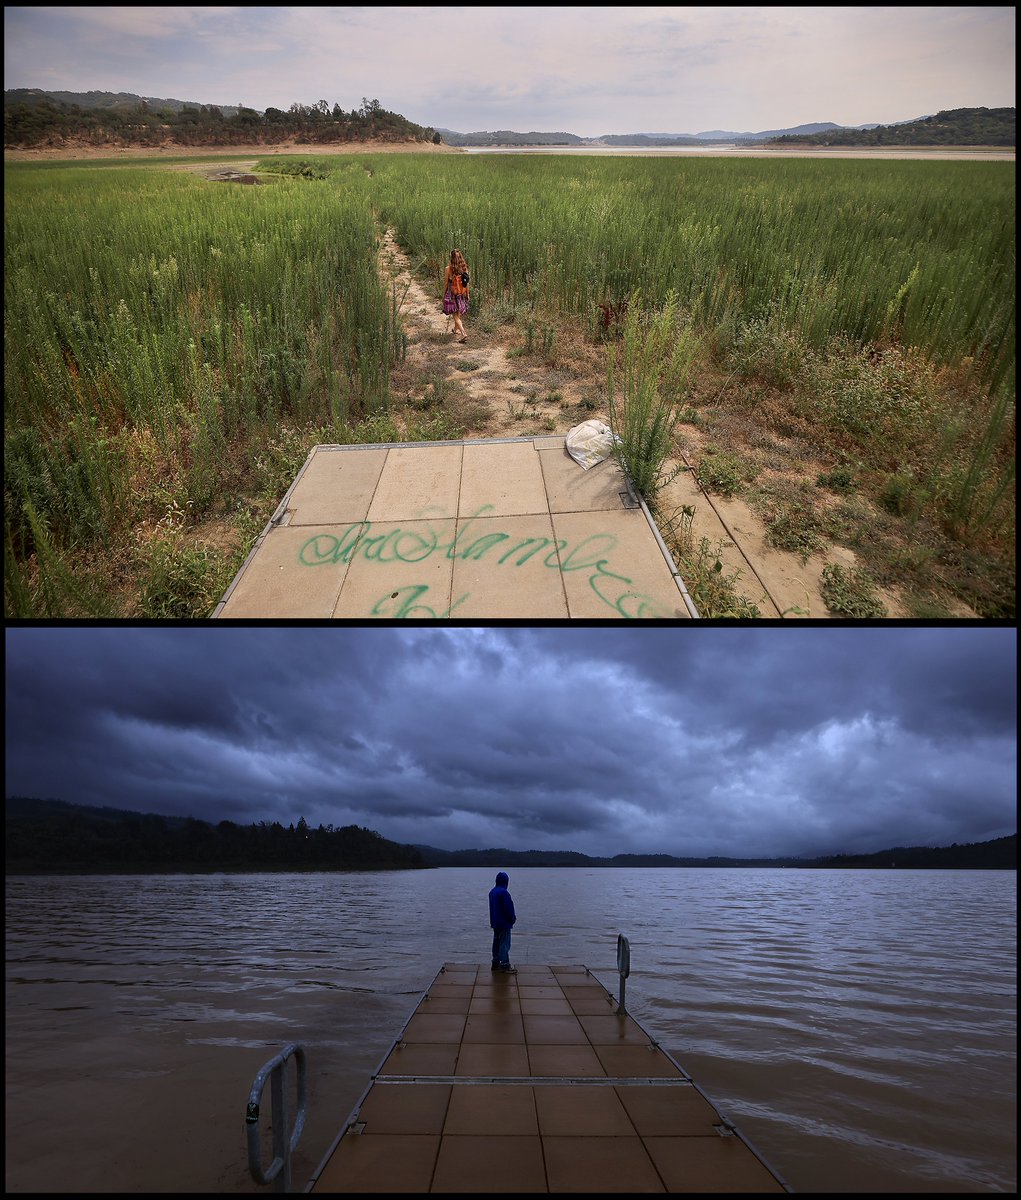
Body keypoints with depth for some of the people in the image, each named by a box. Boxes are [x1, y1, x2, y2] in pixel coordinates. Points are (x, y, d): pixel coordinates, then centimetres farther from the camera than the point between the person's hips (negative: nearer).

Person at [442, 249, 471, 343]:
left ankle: (463, 334, -17)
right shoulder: (464, 268, -4)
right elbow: (467, 283, 2)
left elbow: (446, 283, -6)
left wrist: (443, 294, 5)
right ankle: (456, 329, 43)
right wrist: (467, 294, 13)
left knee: (455, 315, -3)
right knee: (458, 313, 24)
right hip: (461, 294, 4)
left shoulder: (449, 268, -13)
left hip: (451, 293, -4)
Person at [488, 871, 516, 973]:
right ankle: (505, 965, -5)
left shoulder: (492, 892, 8)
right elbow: (508, 908, -20)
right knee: (504, 944, -5)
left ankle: (495, 964, 20)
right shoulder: (504, 892, -21)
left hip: (495, 922, 9)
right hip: (504, 922, -9)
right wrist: (513, 918, -4)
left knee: (496, 943, 15)